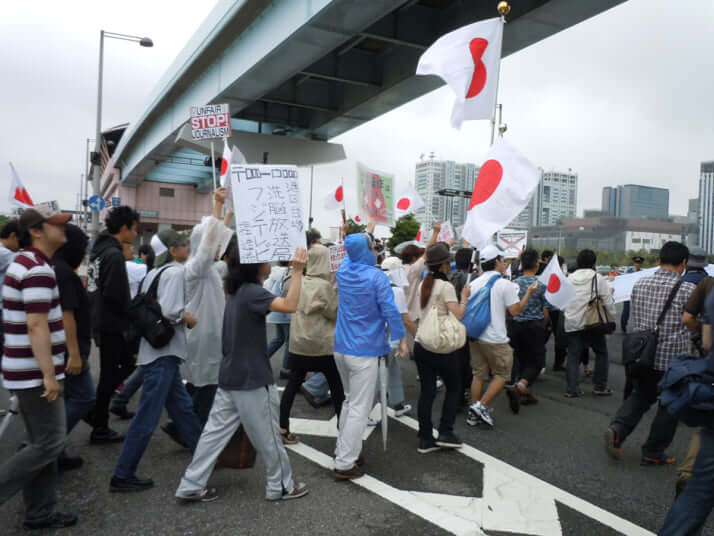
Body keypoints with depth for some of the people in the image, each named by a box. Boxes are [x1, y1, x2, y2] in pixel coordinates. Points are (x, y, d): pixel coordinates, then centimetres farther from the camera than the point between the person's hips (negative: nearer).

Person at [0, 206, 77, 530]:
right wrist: (49, 374, -23)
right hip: (35, 373, -10)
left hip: (26, 370, 10)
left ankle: (40, 513, 22)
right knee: (50, 443, -2)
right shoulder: (38, 270, -19)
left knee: (41, 443, 14)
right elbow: (36, 326, -24)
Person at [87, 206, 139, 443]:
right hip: (112, 324, -9)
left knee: (126, 363, 19)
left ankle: (95, 408, 21)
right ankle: (99, 429, 12)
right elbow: (115, 294, -25)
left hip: (100, 320, 9)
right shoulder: (114, 254, -19)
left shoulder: (99, 249, 12)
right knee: (109, 374, 1)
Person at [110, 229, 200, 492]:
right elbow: (169, 311, -24)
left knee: (182, 406, 17)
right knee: (147, 415, -4)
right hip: (164, 352, -10)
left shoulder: (154, 272, 14)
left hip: (159, 349, 10)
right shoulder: (176, 271, -12)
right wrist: (187, 318, -6)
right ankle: (122, 475, 4)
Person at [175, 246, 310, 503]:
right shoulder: (252, 292, -19)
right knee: (268, 436, 6)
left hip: (231, 376, 9)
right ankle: (281, 486, 20)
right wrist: (297, 271, -33)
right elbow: (289, 306, -33)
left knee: (216, 431, 12)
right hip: (252, 379, -9)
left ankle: (191, 485, 17)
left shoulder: (236, 291, 10)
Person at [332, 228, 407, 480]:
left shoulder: (344, 270, 4)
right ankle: (344, 463, 2)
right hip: (364, 351, -7)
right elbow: (390, 310, -15)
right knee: (359, 408, -1)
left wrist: (367, 232, 39)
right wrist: (401, 338, -3)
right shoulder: (376, 277, -15)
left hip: (341, 347, 8)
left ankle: (343, 449, 29)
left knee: (350, 400, 22)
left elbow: (353, 249, 25)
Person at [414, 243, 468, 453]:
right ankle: (445, 433, 12)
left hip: (421, 345, 6)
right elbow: (457, 316, -17)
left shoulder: (423, 284, 10)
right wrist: (464, 298, -2)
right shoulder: (446, 286, -12)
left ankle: (425, 439, 13)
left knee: (426, 391, 9)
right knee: (454, 388, 13)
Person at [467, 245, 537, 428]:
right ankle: (481, 406, -1)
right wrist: (529, 293, 0)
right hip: (495, 339, -6)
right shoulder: (505, 284, -10)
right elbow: (515, 310, -9)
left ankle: (474, 414, 18)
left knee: (479, 375, 14)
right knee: (502, 374, 9)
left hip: (475, 336, 6)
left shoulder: (474, 283, 6)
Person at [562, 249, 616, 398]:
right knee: (601, 353, 14)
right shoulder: (598, 278, -5)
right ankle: (600, 386, 16)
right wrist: (612, 318, 6)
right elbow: (608, 302, -4)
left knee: (573, 355, 6)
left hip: (571, 324, 3)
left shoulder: (569, 279, 6)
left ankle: (572, 389, 3)